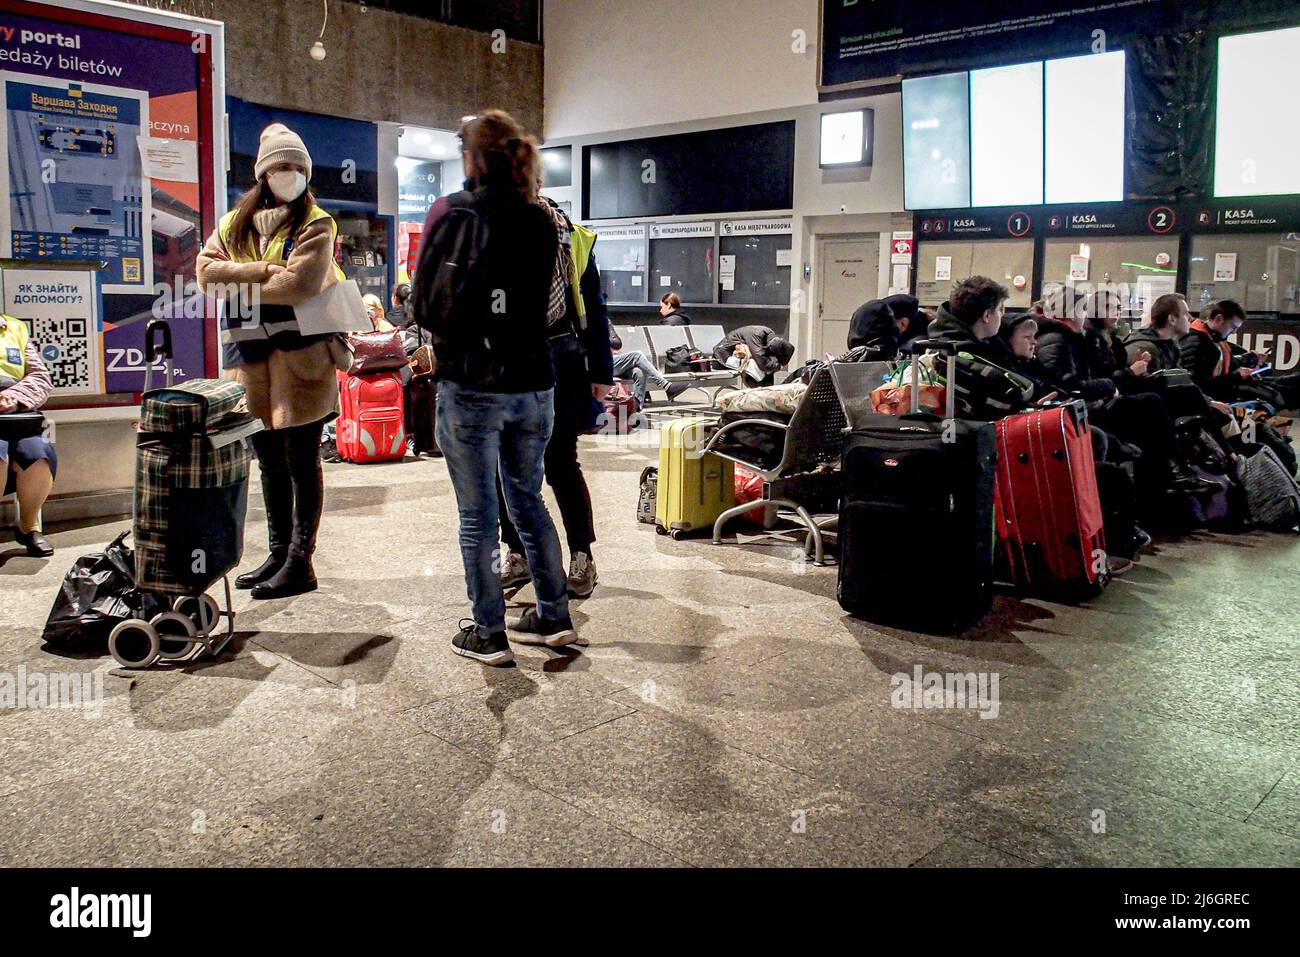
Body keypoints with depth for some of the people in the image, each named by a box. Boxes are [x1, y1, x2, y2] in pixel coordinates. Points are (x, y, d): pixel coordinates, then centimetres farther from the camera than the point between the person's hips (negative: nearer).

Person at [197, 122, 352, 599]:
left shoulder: (314, 225, -1)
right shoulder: (234, 223, 15)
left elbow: (300, 283, -17)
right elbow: (207, 270, 0)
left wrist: (240, 285, -6)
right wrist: (264, 270, -11)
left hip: (300, 359, -6)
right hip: (251, 362, 6)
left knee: (301, 464, 0)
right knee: (270, 464, 14)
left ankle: (300, 561, 7)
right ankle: (278, 553, 25)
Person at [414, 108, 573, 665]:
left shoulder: (455, 213, -7)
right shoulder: (542, 222, 6)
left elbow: (426, 304, -7)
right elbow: (542, 301, 12)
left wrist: (453, 334, 11)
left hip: (472, 387, -5)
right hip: (535, 384, 5)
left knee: (477, 514, 4)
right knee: (527, 500, 18)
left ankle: (488, 635, 11)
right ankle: (554, 618, 24)